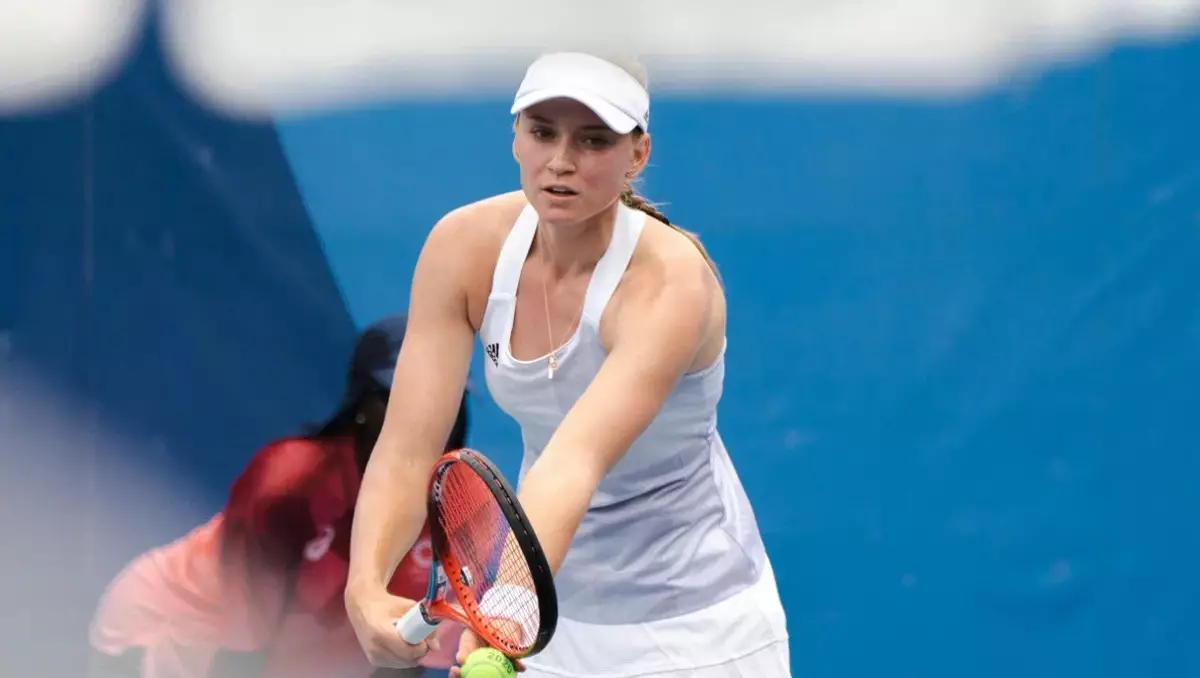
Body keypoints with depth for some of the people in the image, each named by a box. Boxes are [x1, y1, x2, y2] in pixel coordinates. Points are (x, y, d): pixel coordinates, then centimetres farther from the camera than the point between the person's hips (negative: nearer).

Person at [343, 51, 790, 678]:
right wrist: (366, 589, -39)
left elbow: (575, 463, -43)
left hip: (692, 627, -4)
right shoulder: (464, 246, -14)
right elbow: (406, 451, -20)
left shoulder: (670, 283, -28)